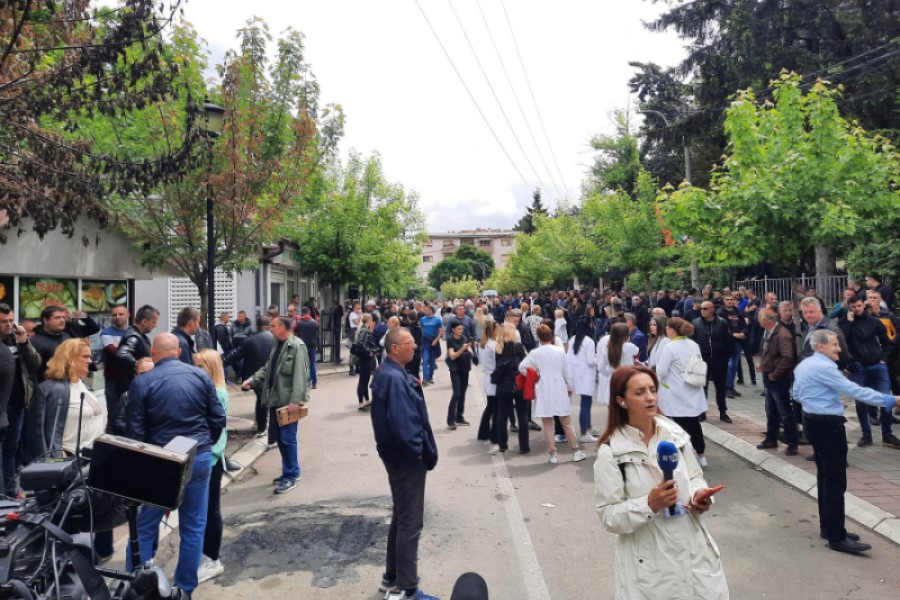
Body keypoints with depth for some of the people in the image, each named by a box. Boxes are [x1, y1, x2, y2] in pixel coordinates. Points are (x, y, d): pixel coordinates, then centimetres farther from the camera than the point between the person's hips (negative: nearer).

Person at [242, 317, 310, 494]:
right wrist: (251, 380, 5)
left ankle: (290, 477, 8)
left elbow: (300, 375, -20)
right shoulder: (277, 346, 14)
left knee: (287, 438, -4)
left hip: (288, 401, -9)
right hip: (276, 399, 9)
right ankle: (291, 471, 29)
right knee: (279, 437, 15)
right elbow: (267, 369, 19)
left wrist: (295, 400, -24)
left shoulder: (296, 346, -15)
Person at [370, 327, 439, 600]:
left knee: (401, 518, 21)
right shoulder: (394, 378, -24)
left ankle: (393, 577, 34)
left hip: (402, 455, 11)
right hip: (407, 458, -11)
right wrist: (417, 451, -19)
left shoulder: (391, 373, 9)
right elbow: (401, 421, -29)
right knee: (410, 523, 1)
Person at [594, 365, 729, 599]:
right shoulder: (610, 452, -14)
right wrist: (649, 504, -25)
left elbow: (695, 477, 11)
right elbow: (609, 517, -12)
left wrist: (700, 495, -9)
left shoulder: (675, 433, -2)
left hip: (694, 549, 4)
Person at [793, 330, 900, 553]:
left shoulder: (803, 365, 11)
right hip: (828, 425, -10)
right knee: (836, 481, -4)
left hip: (812, 421, 10)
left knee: (825, 476, 16)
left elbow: (797, 394, 19)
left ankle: (827, 527, 25)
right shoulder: (824, 367, -19)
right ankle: (837, 537, 1)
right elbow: (854, 390, -22)